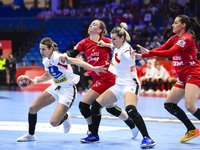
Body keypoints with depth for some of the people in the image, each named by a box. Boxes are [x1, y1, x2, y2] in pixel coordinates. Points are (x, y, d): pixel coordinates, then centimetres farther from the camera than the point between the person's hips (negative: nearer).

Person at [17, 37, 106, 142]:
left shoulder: (57, 57, -24)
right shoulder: (45, 60, 3)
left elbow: (74, 61, -39)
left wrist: (93, 68, -53)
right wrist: (34, 81, 12)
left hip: (68, 91, -8)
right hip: (56, 88, 8)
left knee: (54, 122, -17)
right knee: (32, 108, 1)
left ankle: (65, 117, 20)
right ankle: (30, 135, 23)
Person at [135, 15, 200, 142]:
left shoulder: (186, 38, -13)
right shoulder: (175, 38, 14)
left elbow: (169, 53, -24)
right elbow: (160, 50, 13)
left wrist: (149, 52, -23)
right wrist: (141, 55, 4)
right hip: (183, 78, 10)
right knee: (169, 104, 5)